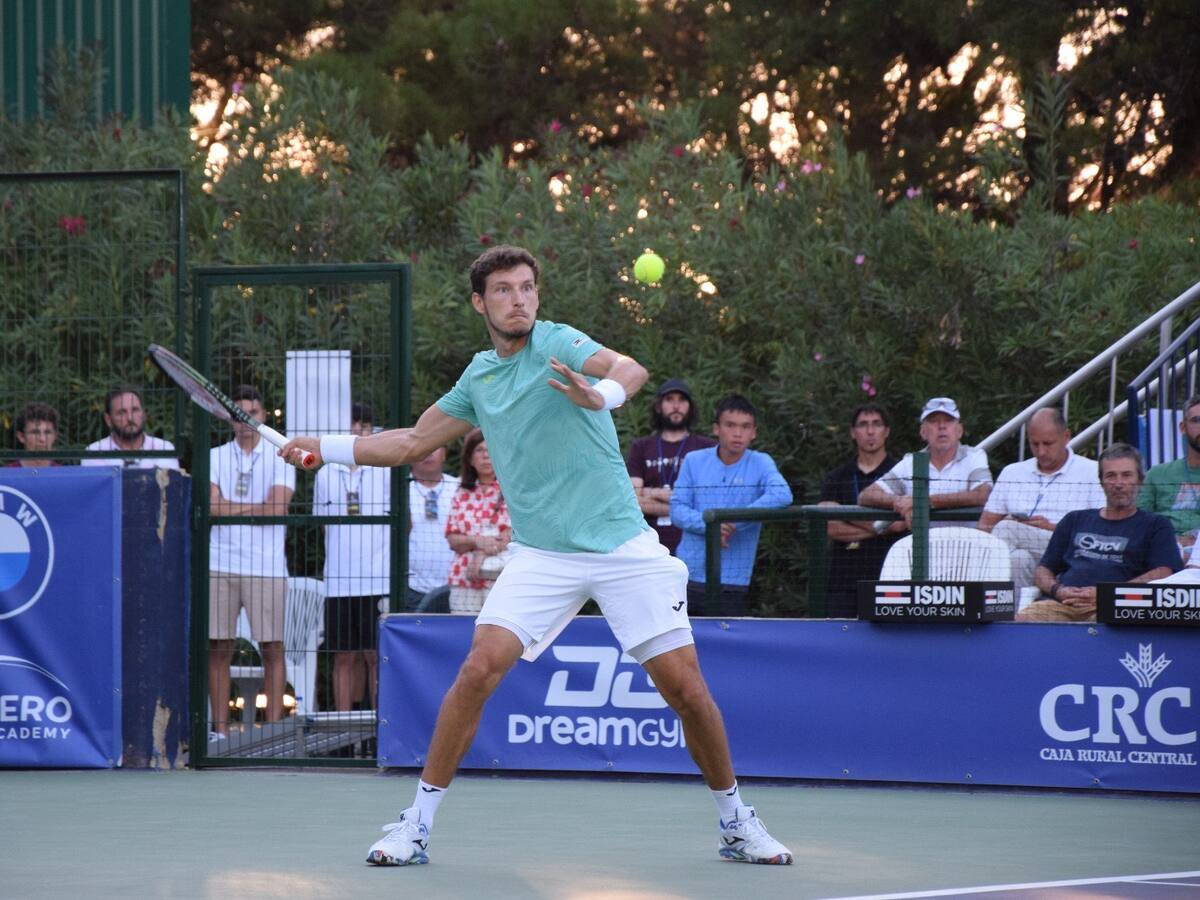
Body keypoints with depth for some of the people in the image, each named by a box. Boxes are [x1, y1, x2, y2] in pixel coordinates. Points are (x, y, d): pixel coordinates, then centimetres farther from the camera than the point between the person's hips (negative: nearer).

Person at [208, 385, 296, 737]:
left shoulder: (280, 458, 7)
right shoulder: (214, 457, 11)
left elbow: (277, 507, -6)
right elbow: (211, 507, -3)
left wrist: (230, 509, -2)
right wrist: (257, 509, -5)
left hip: (267, 566, -1)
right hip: (220, 563, 1)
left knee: (272, 648, -3)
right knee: (218, 648, 0)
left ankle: (274, 725, 1)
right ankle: (220, 729, 4)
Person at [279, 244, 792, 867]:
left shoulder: (556, 343, -6)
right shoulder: (478, 378, 10)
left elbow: (629, 369, -26)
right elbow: (412, 443, 25)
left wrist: (601, 394, -48)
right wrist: (327, 449, 23)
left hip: (624, 547, -3)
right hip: (542, 557, 3)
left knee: (685, 687, -6)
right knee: (479, 670, -14)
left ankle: (735, 821, 14)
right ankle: (417, 824, -5)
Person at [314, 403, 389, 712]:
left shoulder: (386, 471, 3)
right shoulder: (326, 474, 13)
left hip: (377, 581, -3)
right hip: (338, 580, 3)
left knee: (377, 656, -4)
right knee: (344, 657, 4)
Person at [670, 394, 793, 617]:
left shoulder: (761, 463, 0)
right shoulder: (694, 461, 6)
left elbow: (782, 495, -18)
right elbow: (677, 509, 1)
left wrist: (734, 521, -21)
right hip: (688, 575, 2)